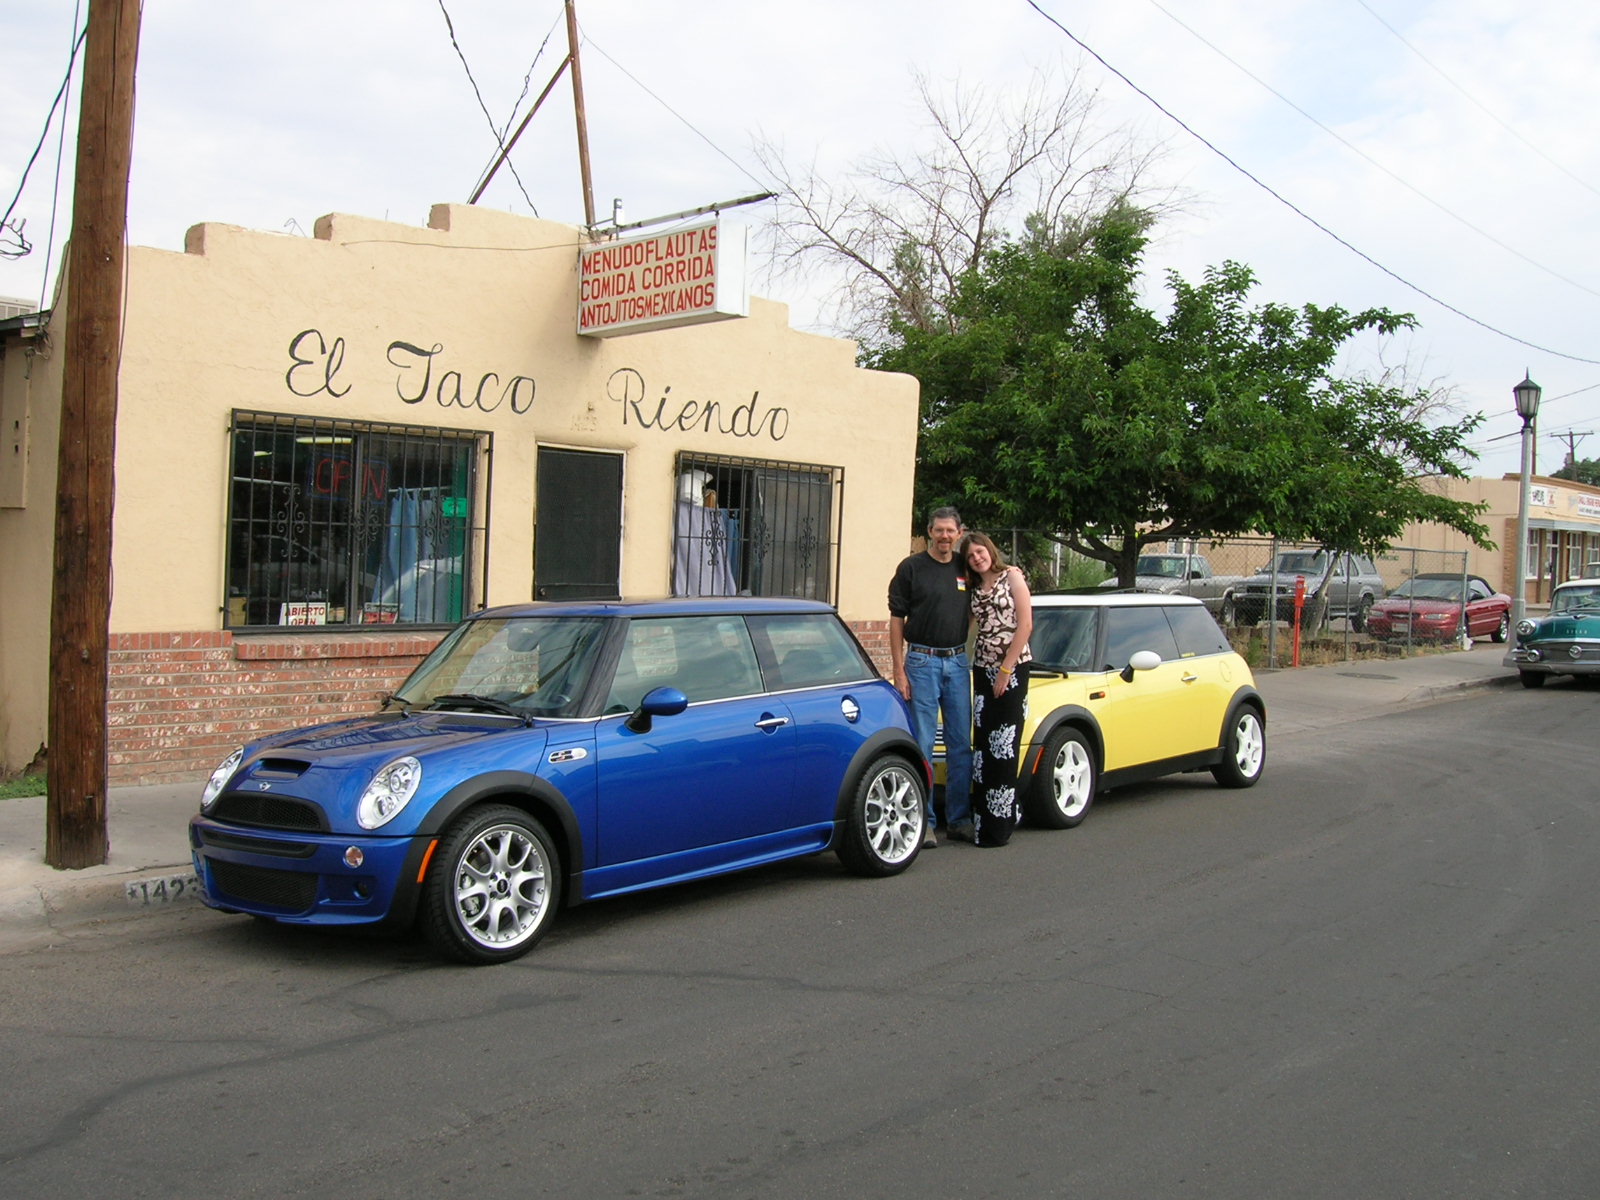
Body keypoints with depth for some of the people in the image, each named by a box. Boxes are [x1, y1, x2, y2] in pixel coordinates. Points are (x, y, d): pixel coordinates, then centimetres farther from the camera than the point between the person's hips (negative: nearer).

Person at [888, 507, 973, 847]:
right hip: (922, 660, -4)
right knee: (922, 745, -3)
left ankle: (959, 819, 16)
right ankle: (923, 822, 4)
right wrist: (899, 670, -10)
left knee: (961, 744, 7)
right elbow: (896, 620, -4)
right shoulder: (911, 567, -3)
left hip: (958, 661, 5)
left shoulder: (965, 569, 10)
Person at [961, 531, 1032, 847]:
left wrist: (1006, 669, -12)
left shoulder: (1012, 576, -1)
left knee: (1004, 747, -7)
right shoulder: (975, 589, 15)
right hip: (982, 670, 6)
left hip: (1012, 669, -6)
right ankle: (983, 821, 8)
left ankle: (999, 826, -4)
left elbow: (1025, 625, -9)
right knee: (983, 746, 4)